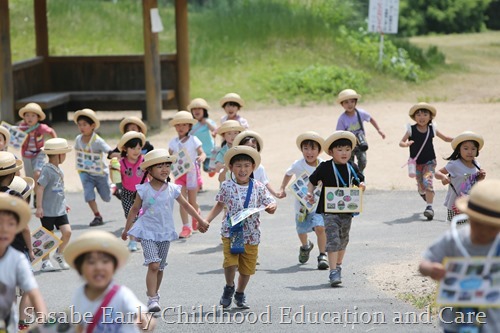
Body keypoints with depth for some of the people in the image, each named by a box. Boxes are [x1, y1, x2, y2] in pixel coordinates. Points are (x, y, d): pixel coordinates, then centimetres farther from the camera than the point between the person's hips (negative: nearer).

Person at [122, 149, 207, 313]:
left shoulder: (172, 189, 0)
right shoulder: (144, 190, -7)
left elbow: (186, 205, 12)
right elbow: (135, 209, 5)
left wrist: (201, 220, 13)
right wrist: (127, 229, 10)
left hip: (165, 233, 4)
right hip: (147, 232, -4)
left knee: (160, 267, 11)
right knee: (153, 265, -17)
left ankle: (154, 294, 29)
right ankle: (152, 299, -17)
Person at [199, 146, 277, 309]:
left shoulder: (258, 187, -2)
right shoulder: (227, 186, -2)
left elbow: (270, 203, 0)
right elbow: (219, 205, 11)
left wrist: (272, 207, -25)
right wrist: (206, 221, 4)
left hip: (251, 234, 2)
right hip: (230, 232, -2)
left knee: (247, 267, 10)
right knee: (230, 263, -16)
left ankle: (240, 294, 36)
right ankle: (229, 287, 17)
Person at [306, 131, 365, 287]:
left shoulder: (352, 167, 3)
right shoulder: (325, 167, -8)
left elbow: (359, 180, 17)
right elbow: (312, 181, 3)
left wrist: (361, 185, -6)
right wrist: (310, 194, -13)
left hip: (346, 210, 5)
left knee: (343, 240, 18)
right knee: (332, 240, -15)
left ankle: (338, 266, 38)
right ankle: (333, 273, -17)